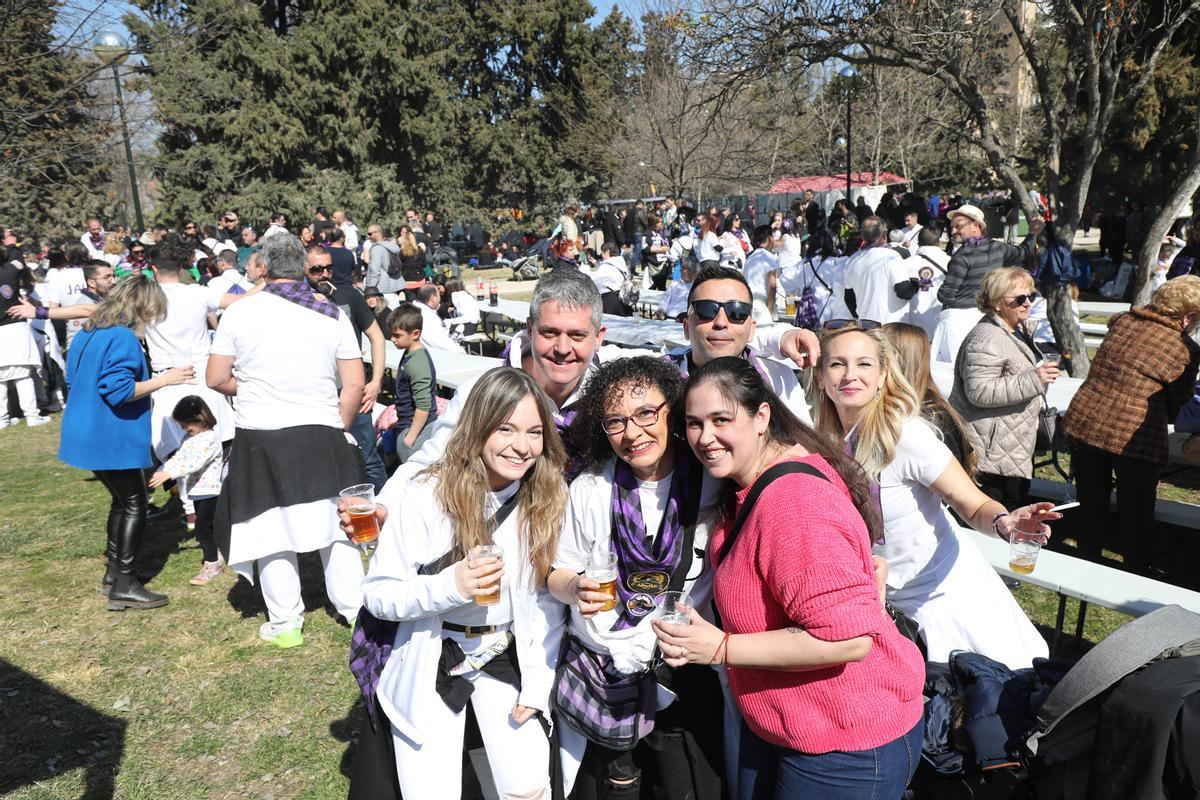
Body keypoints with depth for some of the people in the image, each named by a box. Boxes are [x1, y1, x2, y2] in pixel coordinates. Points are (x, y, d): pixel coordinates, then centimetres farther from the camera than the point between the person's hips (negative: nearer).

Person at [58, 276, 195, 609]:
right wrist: (163, 379, -20)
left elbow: (74, 379, 21)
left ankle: (113, 571, 28)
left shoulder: (88, 333, 11)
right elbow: (118, 390, -25)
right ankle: (124, 586, 3)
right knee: (134, 506, 0)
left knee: (122, 500, 21)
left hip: (89, 435, 10)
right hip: (114, 439, -10)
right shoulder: (123, 337, -19)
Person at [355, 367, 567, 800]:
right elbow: (376, 593, -14)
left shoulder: (549, 498, -9)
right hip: (431, 661, -2)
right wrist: (450, 586, -29)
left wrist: (538, 684, -5)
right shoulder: (427, 494, -19)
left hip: (507, 657, 3)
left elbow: (548, 601, -1)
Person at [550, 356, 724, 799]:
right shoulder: (588, 489, -6)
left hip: (685, 675, 0)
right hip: (601, 674, 1)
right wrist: (575, 589, -18)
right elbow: (558, 574, 3)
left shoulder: (713, 484, -10)